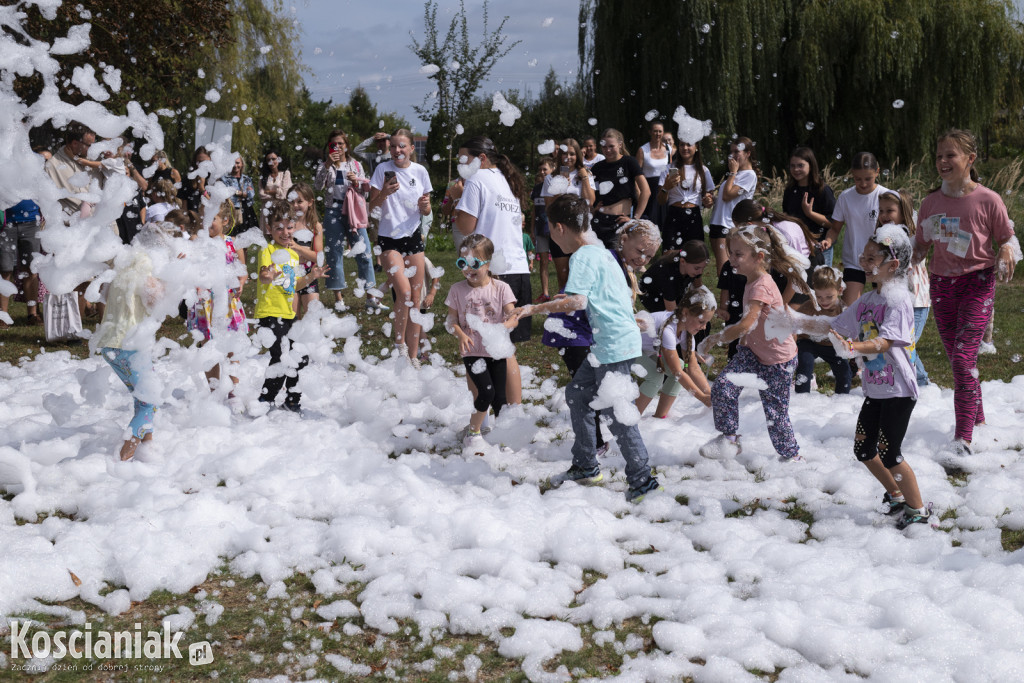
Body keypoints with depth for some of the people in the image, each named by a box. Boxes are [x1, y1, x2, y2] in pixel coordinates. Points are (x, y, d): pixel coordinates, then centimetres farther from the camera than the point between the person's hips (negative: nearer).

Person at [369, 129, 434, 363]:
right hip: (389, 240, -3)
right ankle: (399, 344, -2)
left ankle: (413, 357, 13)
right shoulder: (383, 170, -4)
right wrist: (384, 193, -22)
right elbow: (372, 207, -4)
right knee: (404, 291, -22)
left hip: (413, 238, 3)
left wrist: (425, 206, -11)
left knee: (415, 299, 4)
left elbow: (426, 211, 12)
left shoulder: (420, 171, 4)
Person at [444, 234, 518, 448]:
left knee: (499, 397, 0)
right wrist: (460, 335, -17)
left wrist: (501, 328, -29)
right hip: (473, 352, -1)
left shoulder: (501, 288, -4)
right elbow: (451, 320, 3)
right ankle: (472, 430, 5)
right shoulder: (458, 290, 0)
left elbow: (512, 318, -9)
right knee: (486, 391, -17)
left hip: (496, 351, 1)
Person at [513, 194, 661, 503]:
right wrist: (570, 299, 34)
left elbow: (578, 302, -26)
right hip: (608, 343, 10)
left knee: (616, 411, -8)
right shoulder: (601, 251, 16)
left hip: (615, 344, -10)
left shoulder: (583, 257, -14)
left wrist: (535, 308, -21)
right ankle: (585, 466, 27)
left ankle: (643, 480, -5)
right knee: (577, 393, 19)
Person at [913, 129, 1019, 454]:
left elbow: (1008, 238, 1)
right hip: (941, 284, 5)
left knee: (963, 357, -15)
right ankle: (978, 420, 32)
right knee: (958, 359, 13)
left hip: (977, 283, -5)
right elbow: (921, 246, 10)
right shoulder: (931, 202, 2)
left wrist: (1008, 251, -21)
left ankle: (963, 438, -13)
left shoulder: (988, 200, -10)